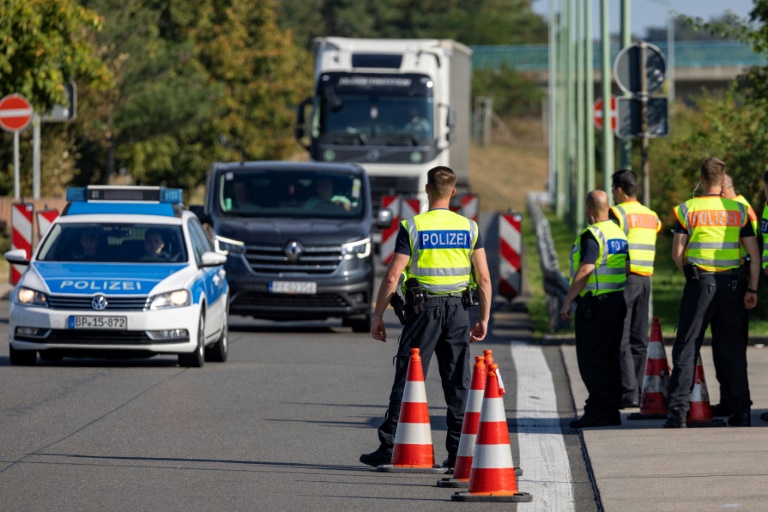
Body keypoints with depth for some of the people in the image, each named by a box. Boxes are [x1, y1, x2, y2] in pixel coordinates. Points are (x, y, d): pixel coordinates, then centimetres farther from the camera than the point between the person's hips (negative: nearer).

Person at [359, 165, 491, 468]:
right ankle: (458, 452, 6)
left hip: (424, 309, -3)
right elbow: (484, 278, 2)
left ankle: (389, 447, -1)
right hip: (458, 310, 3)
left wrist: (377, 316, -1)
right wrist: (484, 319, 11)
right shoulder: (469, 228, 3)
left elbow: (392, 277, -9)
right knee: (458, 384, 7)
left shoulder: (413, 227, -6)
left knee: (407, 378, 1)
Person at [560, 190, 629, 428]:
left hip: (594, 304, -8)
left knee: (591, 360, -5)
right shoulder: (619, 233, 12)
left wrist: (568, 301, -18)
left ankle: (596, 411, -9)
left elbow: (585, 270, -22)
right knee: (610, 359, 11)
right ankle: (612, 411, 12)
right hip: (617, 301, 8)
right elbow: (626, 266, 17)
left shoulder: (592, 235, -14)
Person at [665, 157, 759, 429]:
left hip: (700, 283, -2)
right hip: (731, 284, 2)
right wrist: (752, 289, 5)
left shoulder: (688, 209, -2)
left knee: (686, 347, 1)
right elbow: (754, 253, 2)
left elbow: (677, 252, -4)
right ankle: (741, 411, 7)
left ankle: (678, 410, -6)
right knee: (731, 348, 8)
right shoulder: (738, 210, 5)